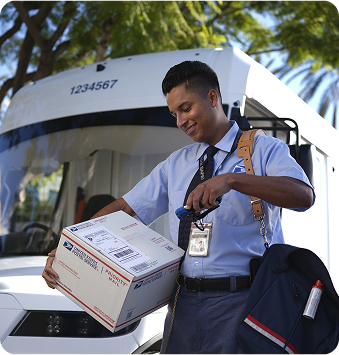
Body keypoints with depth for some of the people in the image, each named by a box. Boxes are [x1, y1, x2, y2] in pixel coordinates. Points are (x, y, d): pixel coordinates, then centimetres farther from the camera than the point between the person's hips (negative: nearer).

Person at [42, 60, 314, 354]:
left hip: (240, 301, -4)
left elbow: (304, 195, -16)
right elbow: (125, 209, 14)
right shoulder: (175, 165, 17)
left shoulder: (264, 150, 2)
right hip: (184, 305, 4)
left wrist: (231, 179, -27)